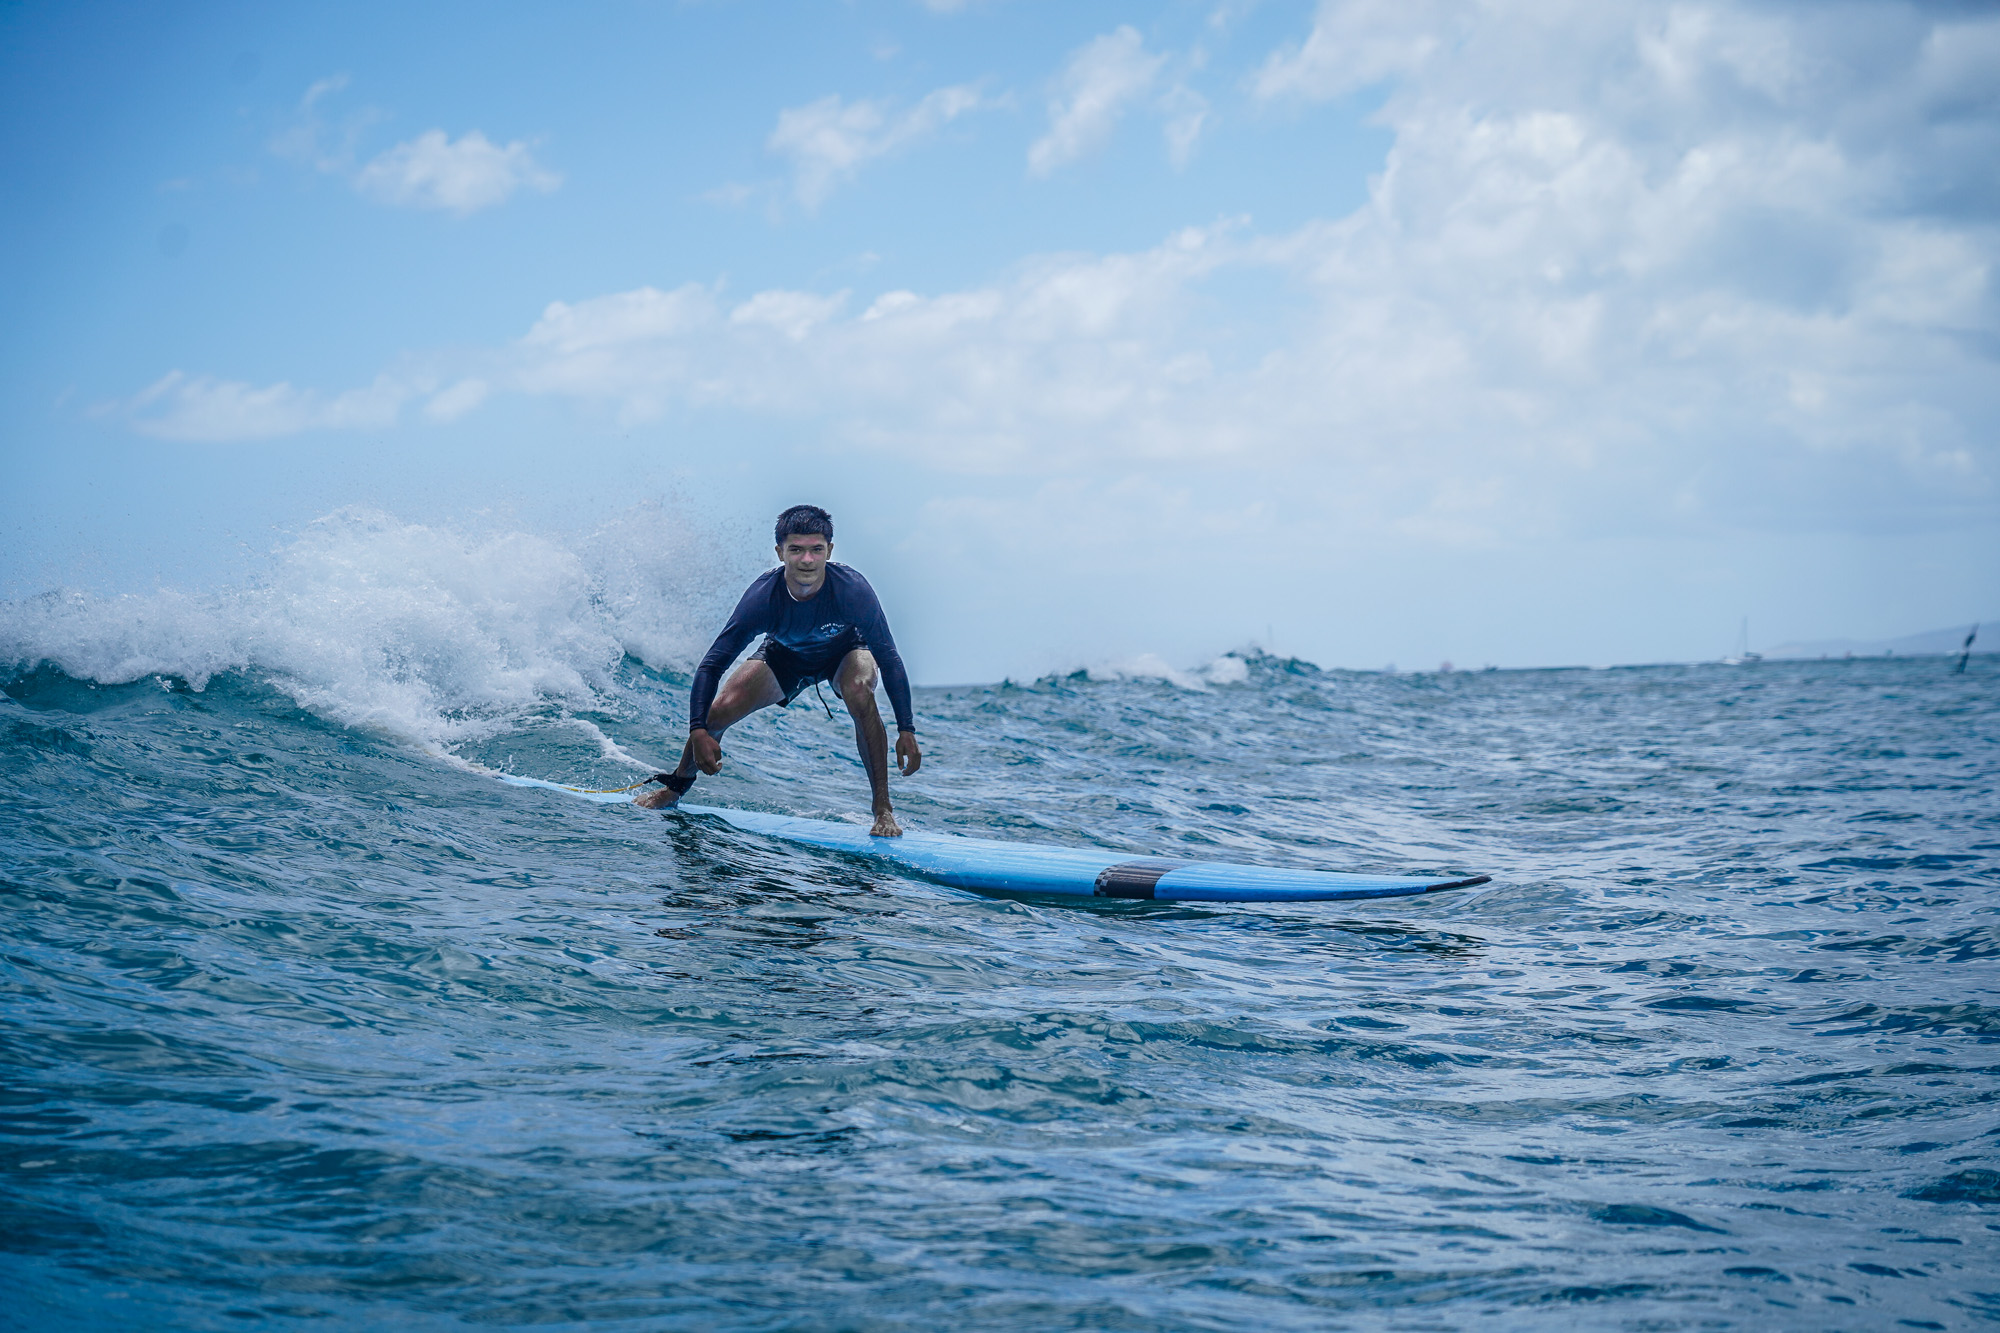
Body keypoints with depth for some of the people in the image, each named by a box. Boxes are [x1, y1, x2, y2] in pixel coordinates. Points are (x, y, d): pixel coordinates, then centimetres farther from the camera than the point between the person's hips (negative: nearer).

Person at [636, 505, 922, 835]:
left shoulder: (852, 590, -38)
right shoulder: (763, 597, -34)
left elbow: (889, 659, -31)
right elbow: (711, 666, -28)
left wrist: (906, 730, -37)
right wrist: (698, 731, -39)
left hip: (845, 652, -2)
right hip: (785, 655, 2)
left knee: (859, 692, -35)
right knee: (720, 710, -11)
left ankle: (883, 809, -24)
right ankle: (677, 786, 21)